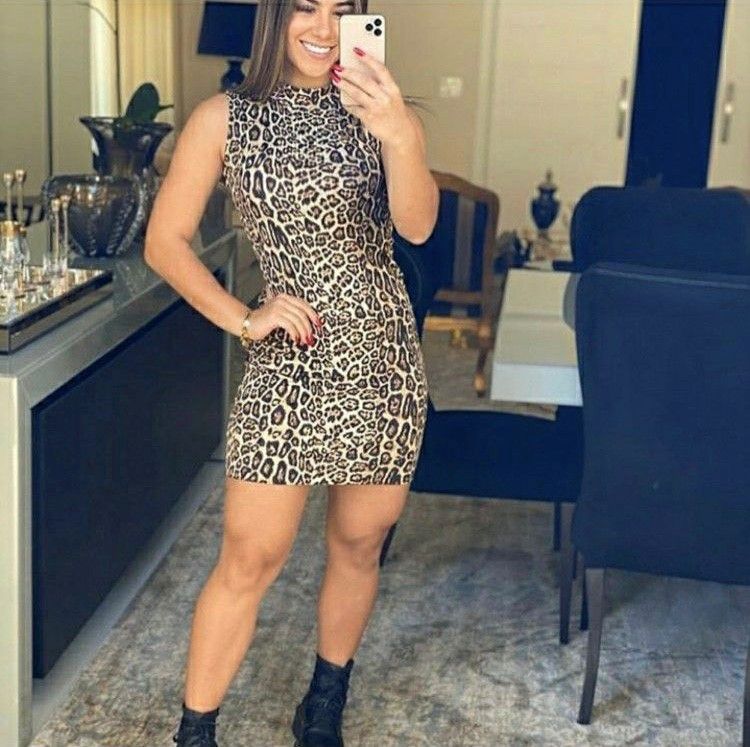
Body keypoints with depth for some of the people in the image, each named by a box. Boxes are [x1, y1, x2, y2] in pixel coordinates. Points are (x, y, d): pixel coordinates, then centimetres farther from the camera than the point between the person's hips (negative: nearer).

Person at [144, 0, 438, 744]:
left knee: (358, 546, 14)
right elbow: (165, 242, 1)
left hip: (384, 361, 2)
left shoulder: (375, 110, 1)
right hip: (288, 366, -2)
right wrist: (243, 319, -9)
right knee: (250, 559, -1)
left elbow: (417, 226, -16)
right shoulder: (226, 118, -1)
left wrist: (400, 136, -34)